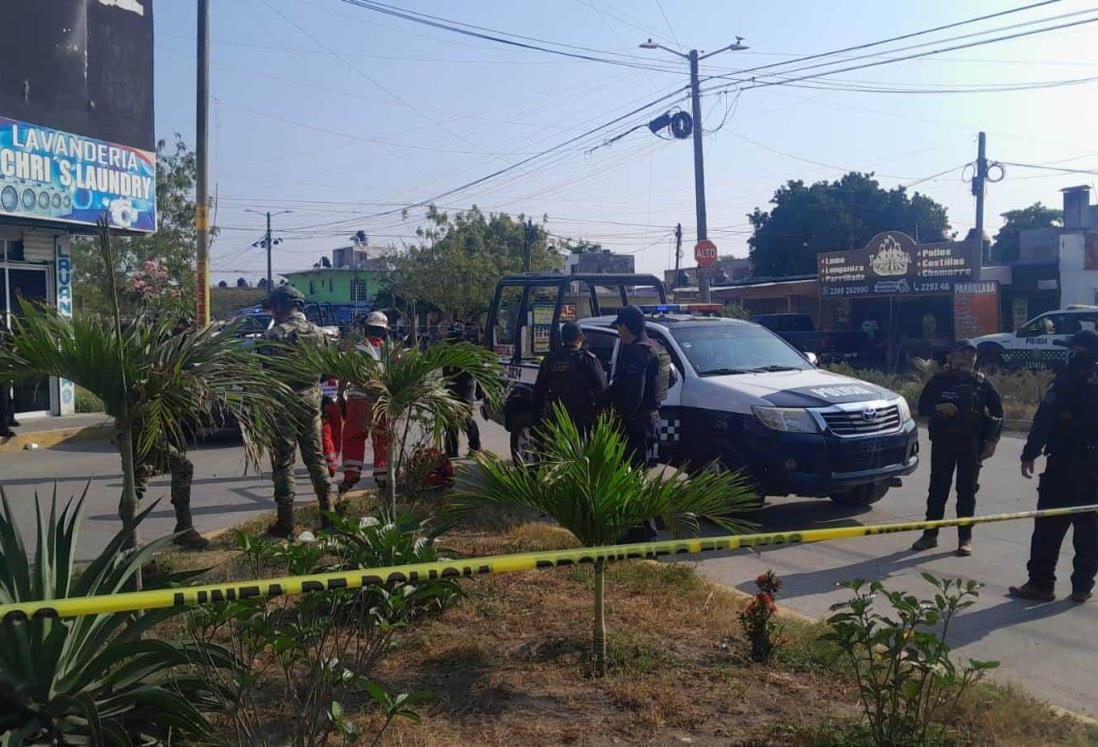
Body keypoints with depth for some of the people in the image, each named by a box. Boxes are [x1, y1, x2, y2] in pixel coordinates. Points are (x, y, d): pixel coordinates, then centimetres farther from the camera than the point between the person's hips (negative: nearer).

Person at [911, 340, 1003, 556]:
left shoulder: (981, 382, 3)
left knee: (967, 490, 4)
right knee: (938, 488, 5)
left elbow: (997, 410, 7)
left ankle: (965, 538, 11)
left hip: (971, 444, 0)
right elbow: (922, 407, 2)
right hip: (943, 442, 0)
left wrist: (992, 441, 1)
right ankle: (930, 534, 14)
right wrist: (939, 408, -19)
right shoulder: (939, 380, 1)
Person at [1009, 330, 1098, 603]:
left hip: (1063, 463, -5)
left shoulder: (1068, 379, -9)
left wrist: (1030, 454, -14)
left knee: (1048, 526, 0)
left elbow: (1045, 419, -16)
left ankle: (1041, 584, 1)